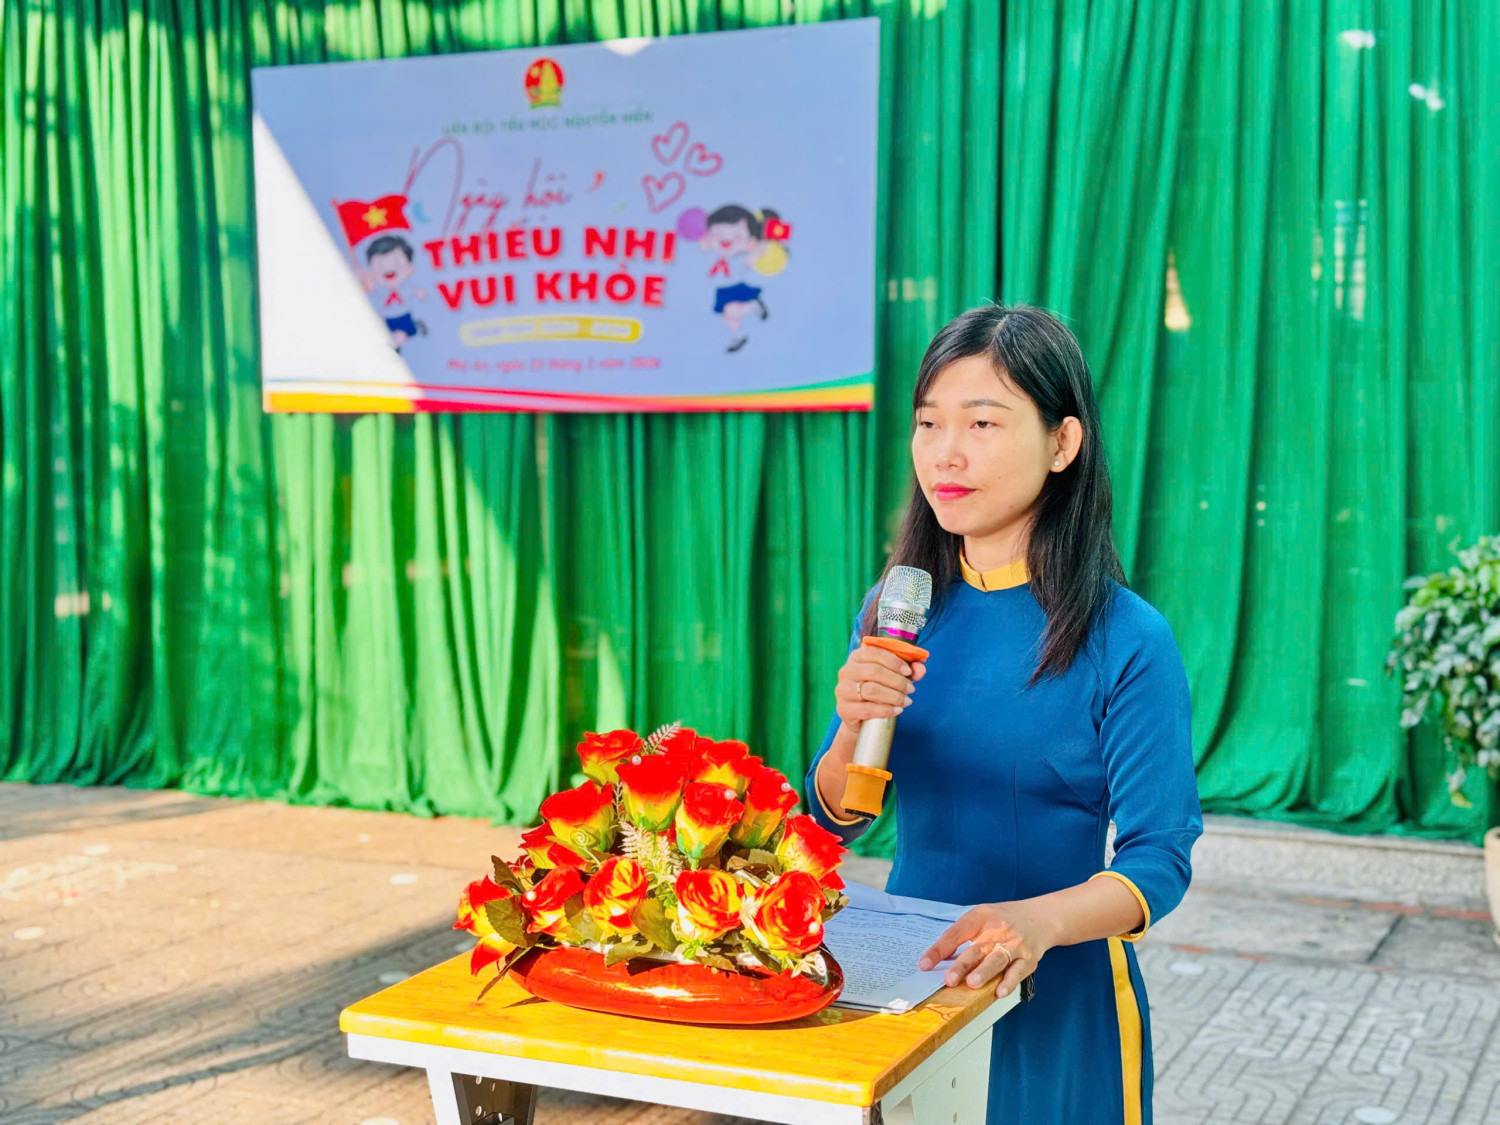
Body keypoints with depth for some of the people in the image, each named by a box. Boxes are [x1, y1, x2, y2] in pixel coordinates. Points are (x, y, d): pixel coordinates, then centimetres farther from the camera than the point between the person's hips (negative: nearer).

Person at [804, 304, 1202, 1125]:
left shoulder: (1127, 641, -15)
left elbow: (1160, 859, -16)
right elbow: (832, 822, 2)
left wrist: (1040, 920, -34)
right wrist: (854, 728, -19)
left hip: (1058, 995, -4)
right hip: (908, 973, 4)